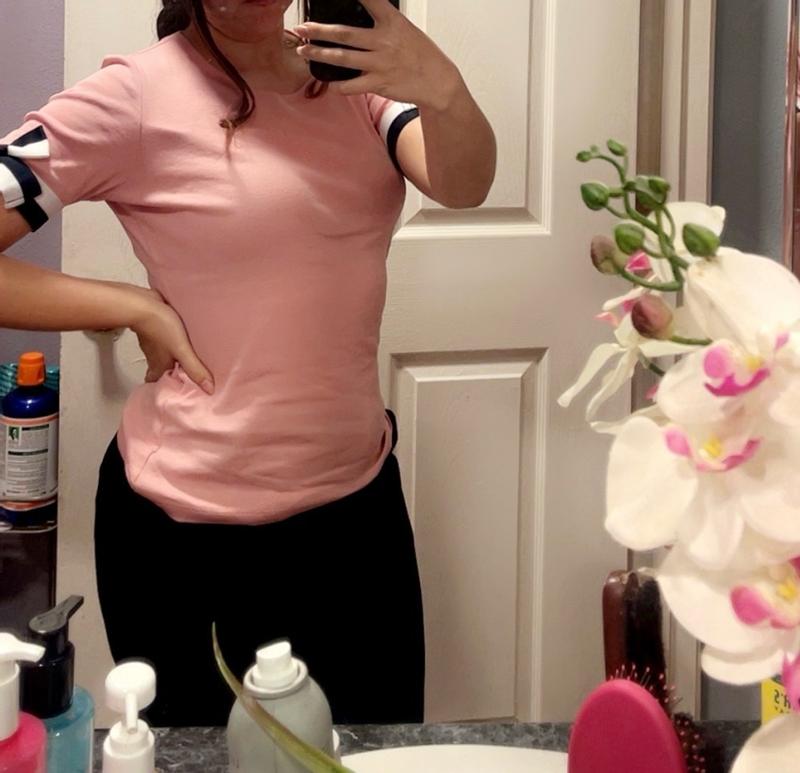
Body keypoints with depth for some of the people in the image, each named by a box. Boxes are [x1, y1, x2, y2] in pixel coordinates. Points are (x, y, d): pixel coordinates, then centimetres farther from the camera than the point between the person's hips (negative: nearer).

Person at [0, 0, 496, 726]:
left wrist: (441, 88, -39)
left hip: (357, 501, 4)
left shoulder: (351, 72, 0)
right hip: (187, 522, -4)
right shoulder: (135, 97, -14)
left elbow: (462, 185, -19)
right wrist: (135, 307, -18)